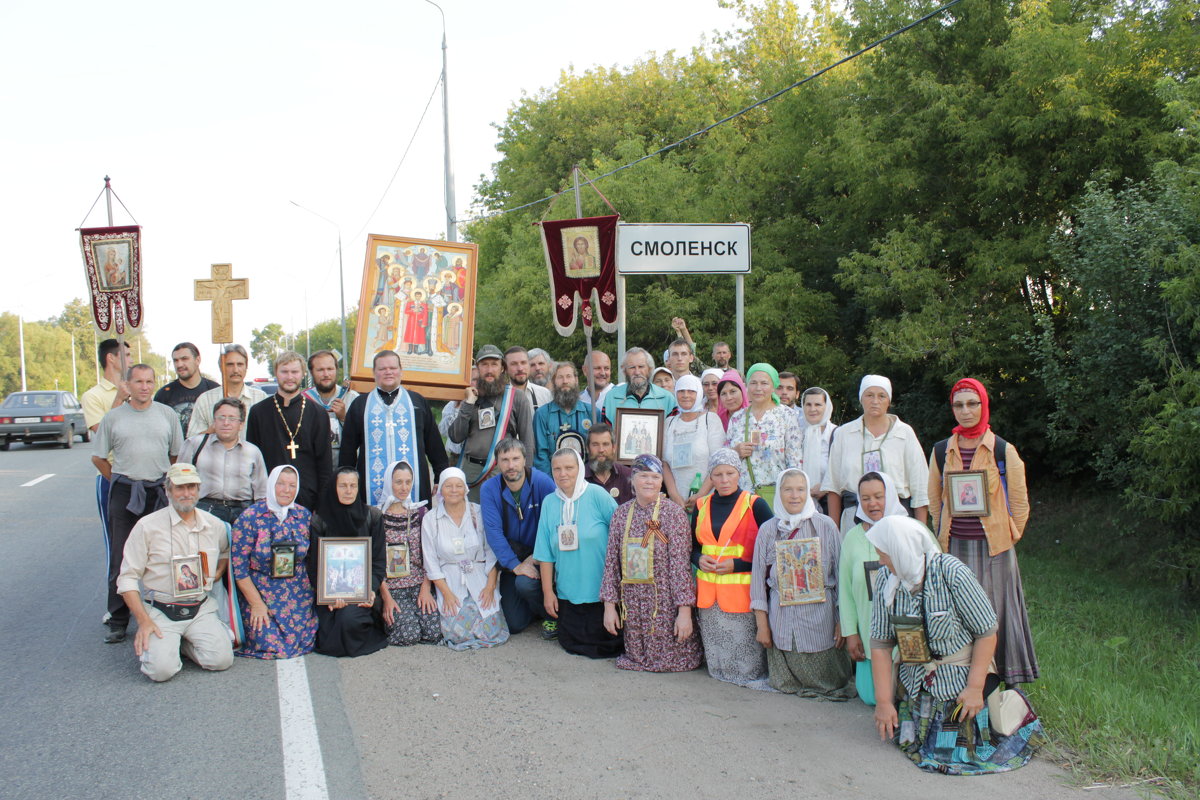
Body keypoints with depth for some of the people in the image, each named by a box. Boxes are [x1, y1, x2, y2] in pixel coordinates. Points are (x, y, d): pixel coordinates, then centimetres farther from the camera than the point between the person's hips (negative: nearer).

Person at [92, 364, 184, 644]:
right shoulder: (113, 417, 5)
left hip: (159, 493, 0)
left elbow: (177, 455, 12)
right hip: (123, 493, 0)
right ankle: (117, 621, 9)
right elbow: (98, 457, 12)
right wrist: (120, 481, 7)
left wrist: (165, 483, 7)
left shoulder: (168, 415, 6)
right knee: (120, 560, 2)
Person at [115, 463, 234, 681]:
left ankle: (184, 642, 12)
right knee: (162, 669, -23)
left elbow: (226, 552, 29)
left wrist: (216, 574, 6)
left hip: (200, 609, 3)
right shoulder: (148, 526, -6)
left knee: (222, 660, -18)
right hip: (160, 612, -3)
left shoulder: (215, 526, 6)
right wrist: (144, 621, -14)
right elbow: (127, 578, -5)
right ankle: (149, 641, 12)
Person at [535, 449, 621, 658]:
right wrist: (548, 591, 4)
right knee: (570, 644, 8)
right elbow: (546, 553, 5)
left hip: (601, 591, -3)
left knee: (605, 645, 2)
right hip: (567, 593, 4)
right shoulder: (549, 503, 3)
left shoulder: (597, 495, -9)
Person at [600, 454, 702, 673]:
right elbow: (611, 561, 6)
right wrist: (609, 605, 3)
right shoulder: (621, 513, 4)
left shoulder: (673, 512, -8)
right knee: (637, 657, 7)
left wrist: (684, 610, -15)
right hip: (632, 603, 4)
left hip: (665, 602, -4)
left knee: (669, 659, 3)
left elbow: (681, 564, -12)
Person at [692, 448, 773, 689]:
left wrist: (737, 565, -15)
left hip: (742, 589, -4)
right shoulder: (702, 506, 11)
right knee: (716, 658, 10)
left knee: (745, 659, -4)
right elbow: (692, 546, 22)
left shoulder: (755, 505, -4)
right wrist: (699, 559, -2)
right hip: (708, 592, 5)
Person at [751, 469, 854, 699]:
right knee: (785, 684, 6)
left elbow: (841, 572, 1)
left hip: (820, 614, -1)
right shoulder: (768, 529, 3)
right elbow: (758, 577, 6)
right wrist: (762, 624, 3)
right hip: (782, 617, 1)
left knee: (825, 681, 3)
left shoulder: (825, 526, 0)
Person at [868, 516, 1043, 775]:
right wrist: (883, 701, -7)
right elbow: (880, 643, -6)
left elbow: (987, 632, -16)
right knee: (907, 741, 7)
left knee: (953, 750, -1)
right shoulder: (886, 580, -9)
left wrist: (975, 688, -17)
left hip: (960, 677, -4)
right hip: (915, 681, 5)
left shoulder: (952, 573, -23)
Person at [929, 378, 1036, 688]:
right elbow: (934, 499, 15)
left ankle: (1012, 682, 15)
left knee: (996, 612, 2)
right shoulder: (941, 451, 5)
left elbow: (1019, 502, 4)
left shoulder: (1003, 451, -2)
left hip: (993, 547, -2)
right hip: (955, 547, 2)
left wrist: (1009, 537, 6)